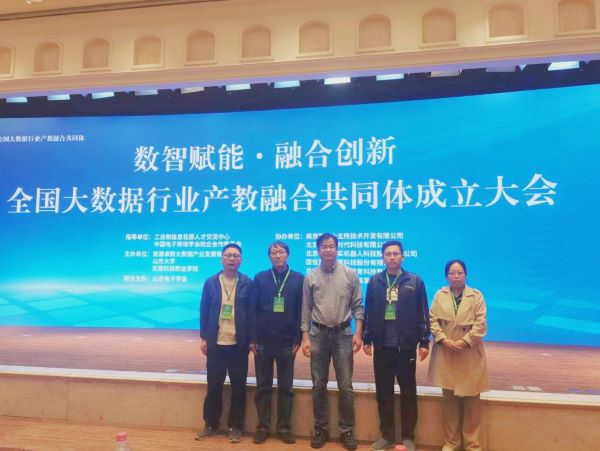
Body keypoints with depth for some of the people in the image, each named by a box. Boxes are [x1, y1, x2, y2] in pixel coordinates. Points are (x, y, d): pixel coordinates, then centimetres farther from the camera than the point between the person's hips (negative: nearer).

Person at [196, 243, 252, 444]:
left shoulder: (248, 283, -1)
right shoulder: (210, 282, 3)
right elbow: (204, 311, 5)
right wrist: (203, 337, 2)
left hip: (239, 344, -1)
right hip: (216, 343, 1)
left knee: (238, 387, 7)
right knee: (213, 386, 10)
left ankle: (235, 426, 22)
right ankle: (211, 424, 26)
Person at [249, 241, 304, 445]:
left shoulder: (299, 279, 0)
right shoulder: (260, 278, 2)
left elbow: (302, 312, 0)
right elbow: (252, 310, 1)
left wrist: (298, 340, -4)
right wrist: (253, 339, -3)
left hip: (287, 343, 0)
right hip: (263, 342, 1)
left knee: (286, 388, 8)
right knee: (263, 386, 10)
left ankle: (284, 428, 20)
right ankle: (262, 427, 21)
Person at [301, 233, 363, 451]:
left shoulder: (350, 274, -1)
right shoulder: (310, 277, 2)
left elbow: (358, 306, 0)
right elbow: (306, 310, 4)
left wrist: (358, 333, -8)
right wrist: (305, 337, -2)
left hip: (343, 334, -1)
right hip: (318, 334, 1)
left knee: (345, 386, 3)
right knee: (318, 386, 9)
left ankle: (347, 431, 18)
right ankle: (321, 429, 24)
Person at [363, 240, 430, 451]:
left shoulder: (415, 281, 0)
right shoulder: (374, 281, 4)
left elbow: (423, 313, 0)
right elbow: (368, 312, 6)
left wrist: (424, 341, -2)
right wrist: (367, 339, 4)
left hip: (406, 346, -1)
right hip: (382, 346, 2)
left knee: (408, 392, 9)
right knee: (383, 392, 10)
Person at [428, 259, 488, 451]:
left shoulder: (476, 296, 0)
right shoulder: (439, 295, 5)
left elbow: (481, 325, -6)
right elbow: (433, 320, -1)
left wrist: (464, 341, -16)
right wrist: (444, 340, -15)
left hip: (470, 354, -1)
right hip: (445, 354, 1)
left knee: (471, 400, 5)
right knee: (449, 399, 9)